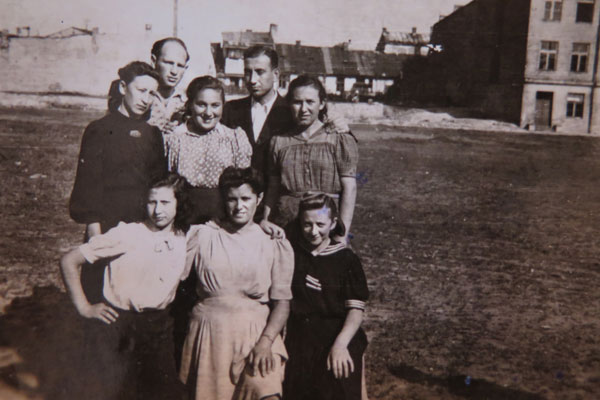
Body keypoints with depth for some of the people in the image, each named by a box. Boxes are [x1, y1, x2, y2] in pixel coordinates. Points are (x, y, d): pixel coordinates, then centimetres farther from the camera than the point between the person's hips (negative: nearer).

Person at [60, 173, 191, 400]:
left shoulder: (186, 242, 1)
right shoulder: (125, 234, -10)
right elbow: (69, 261, -8)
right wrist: (84, 307, -8)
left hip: (157, 329, 3)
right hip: (114, 324, -3)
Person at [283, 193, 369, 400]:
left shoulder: (346, 259, 0)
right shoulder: (291, 250, 8)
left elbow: (356, 308, -4)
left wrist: (341, 343, -19)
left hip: (336, 335, -2)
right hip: (298, 335, 2)